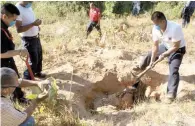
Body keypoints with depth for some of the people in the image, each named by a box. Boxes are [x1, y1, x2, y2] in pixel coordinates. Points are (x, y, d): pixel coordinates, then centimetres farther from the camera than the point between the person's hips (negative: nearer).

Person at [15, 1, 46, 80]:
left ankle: (37, 72, 46)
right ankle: (27, 78, 21)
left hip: (36, 37, 9)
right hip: (29, 39, -9)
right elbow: (19, 29, -26)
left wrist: (36, 25, 0)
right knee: (33, 61, 0)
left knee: (39, 56, 24)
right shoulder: (18, 9, -25)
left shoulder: (28, 6, 2)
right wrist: (33, 24, -30)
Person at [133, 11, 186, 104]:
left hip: (178, 49, -6)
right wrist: (152, 60, -14)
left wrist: (164, 55, -25)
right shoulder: (156, 29, -21)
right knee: (151, 54, 16)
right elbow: (155, 46, -12)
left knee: (173, 70, -19)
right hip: (166, 46, 6)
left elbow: (176, 47, -30)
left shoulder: (175, 28, -39)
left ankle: (171, 94, -14)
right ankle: (141, 67, 48)